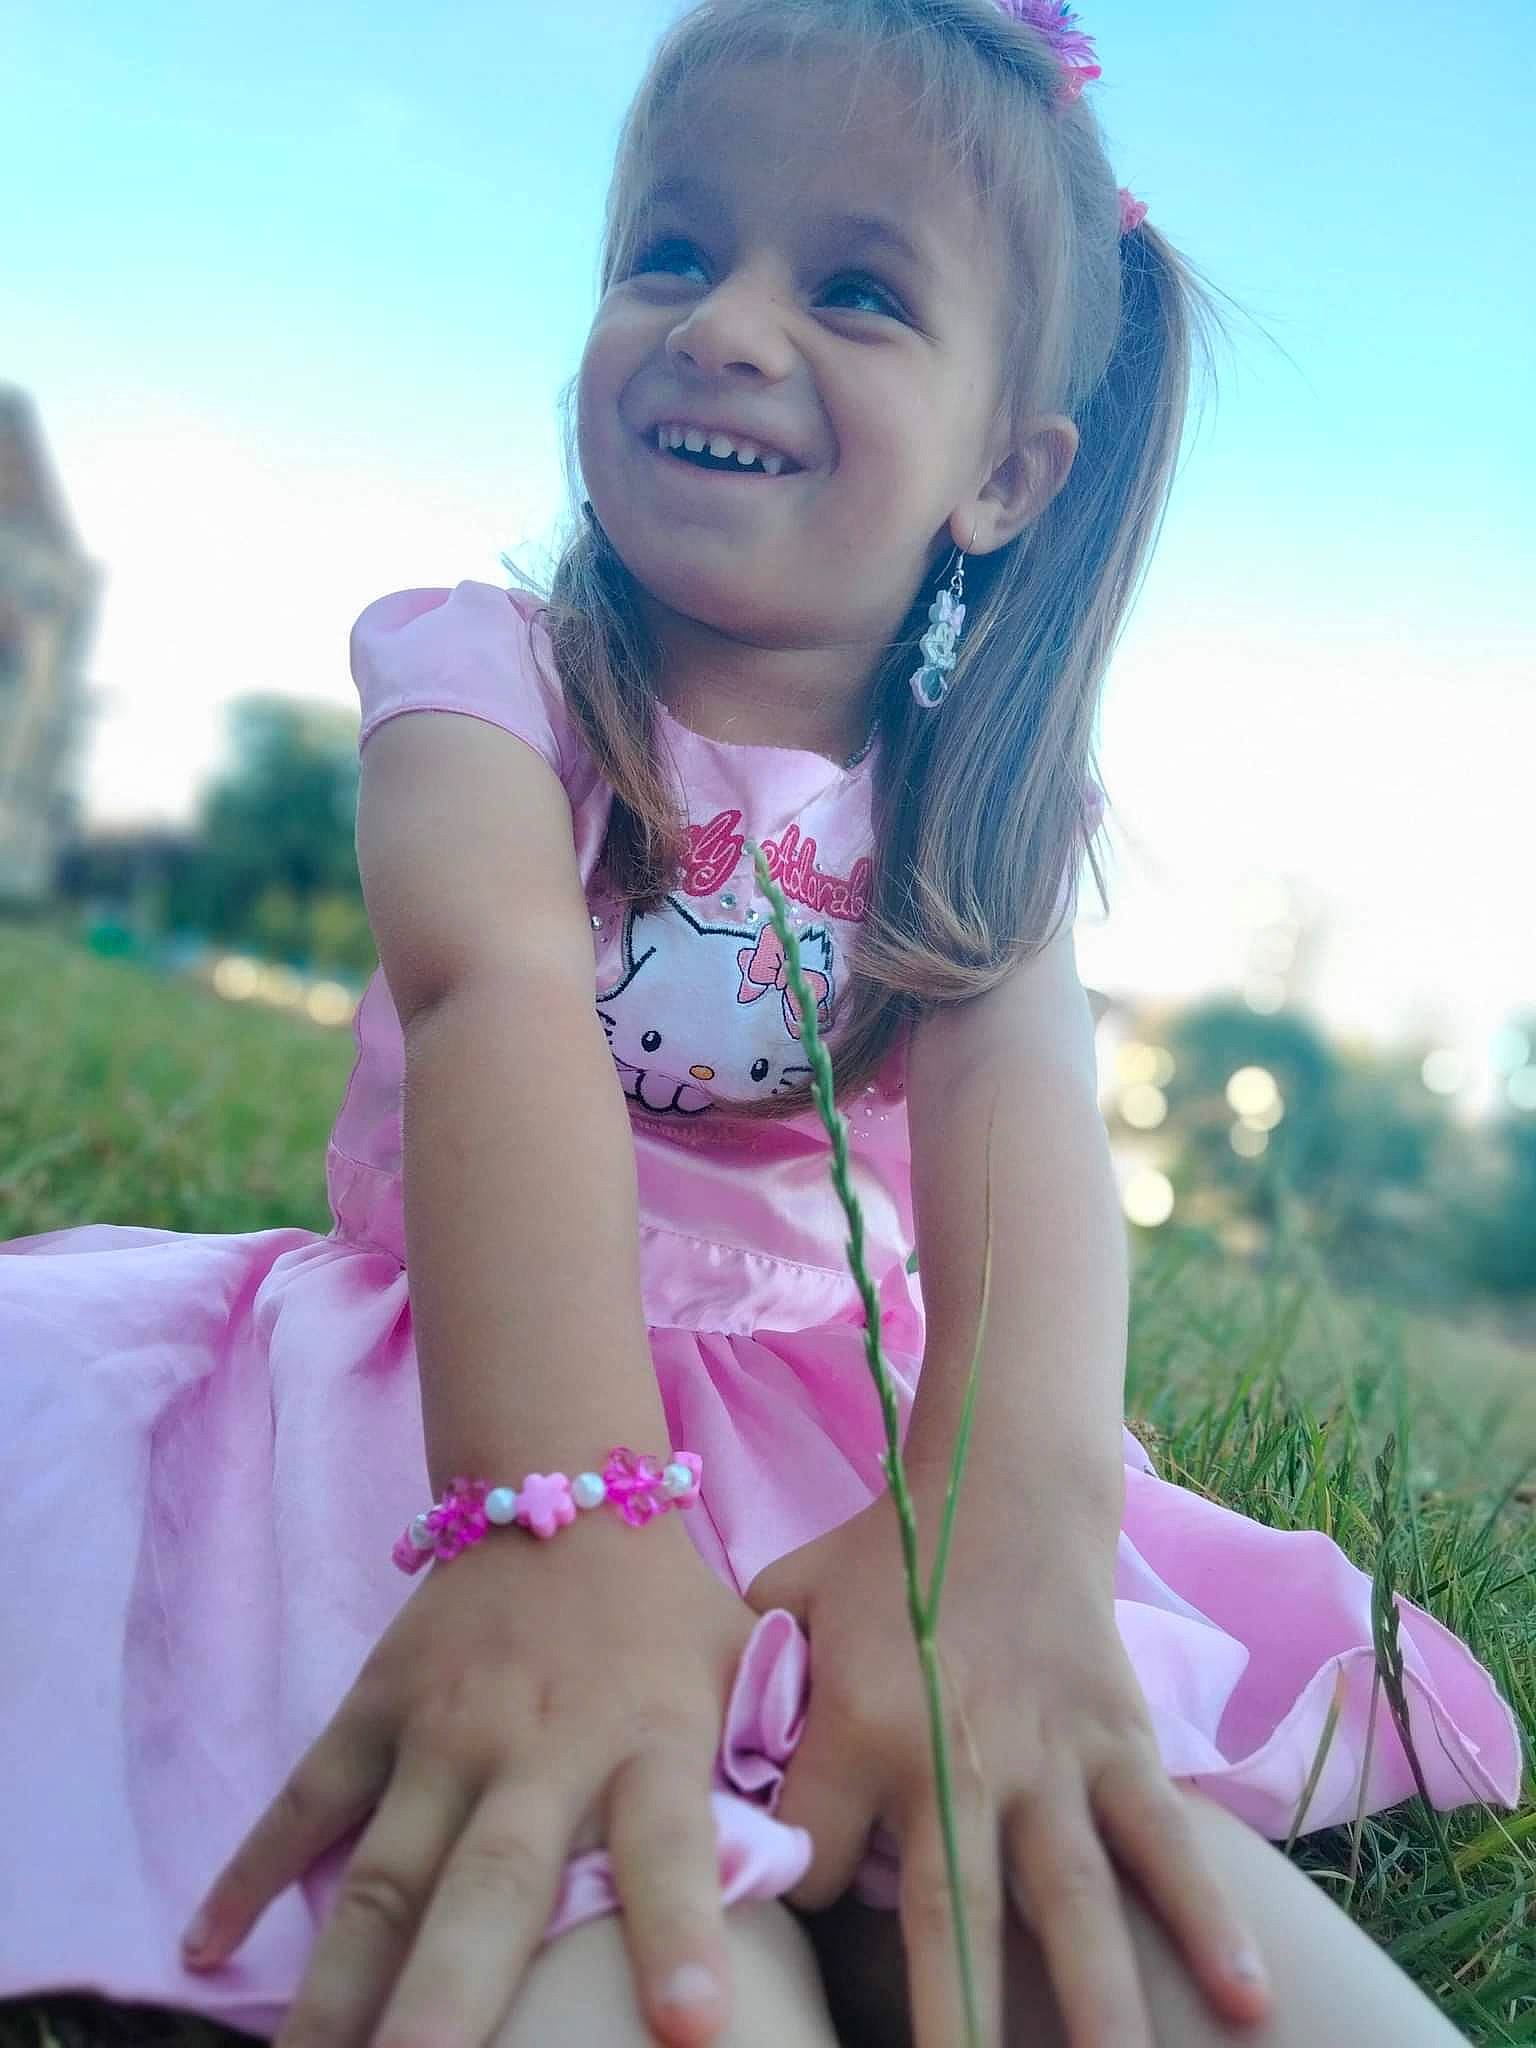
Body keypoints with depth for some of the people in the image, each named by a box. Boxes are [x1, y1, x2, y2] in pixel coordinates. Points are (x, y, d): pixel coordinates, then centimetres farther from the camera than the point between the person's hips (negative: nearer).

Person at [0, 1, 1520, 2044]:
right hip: (499, 1398, -2)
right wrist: (558, 1498, -44)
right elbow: (499, 991, -26)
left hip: (849, 1435, 3)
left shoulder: (979, 804, 4)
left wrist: (1014, 1510, -39)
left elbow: (1016, 1093, -18)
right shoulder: (486, 670, -4)